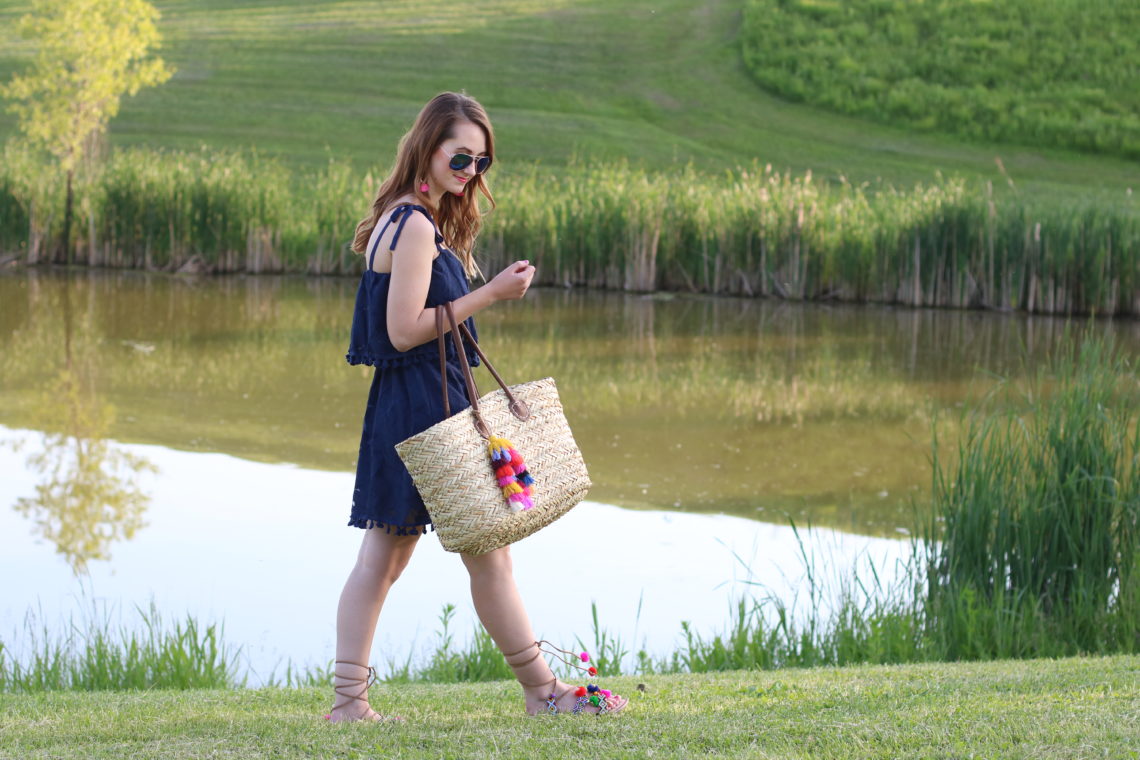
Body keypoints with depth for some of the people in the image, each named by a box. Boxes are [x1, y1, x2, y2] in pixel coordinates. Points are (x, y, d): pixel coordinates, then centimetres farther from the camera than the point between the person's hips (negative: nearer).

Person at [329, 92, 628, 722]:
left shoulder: (401, 221, 15)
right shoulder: (417, 227, -16)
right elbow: (404, 330, -20)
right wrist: (491, 294, -19)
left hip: (398, 406, 10)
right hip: (427, 406, -10)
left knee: (381, 559, 8)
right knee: (488, 552, 0)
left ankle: (348, 699, 7)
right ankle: (542, 691, 9)